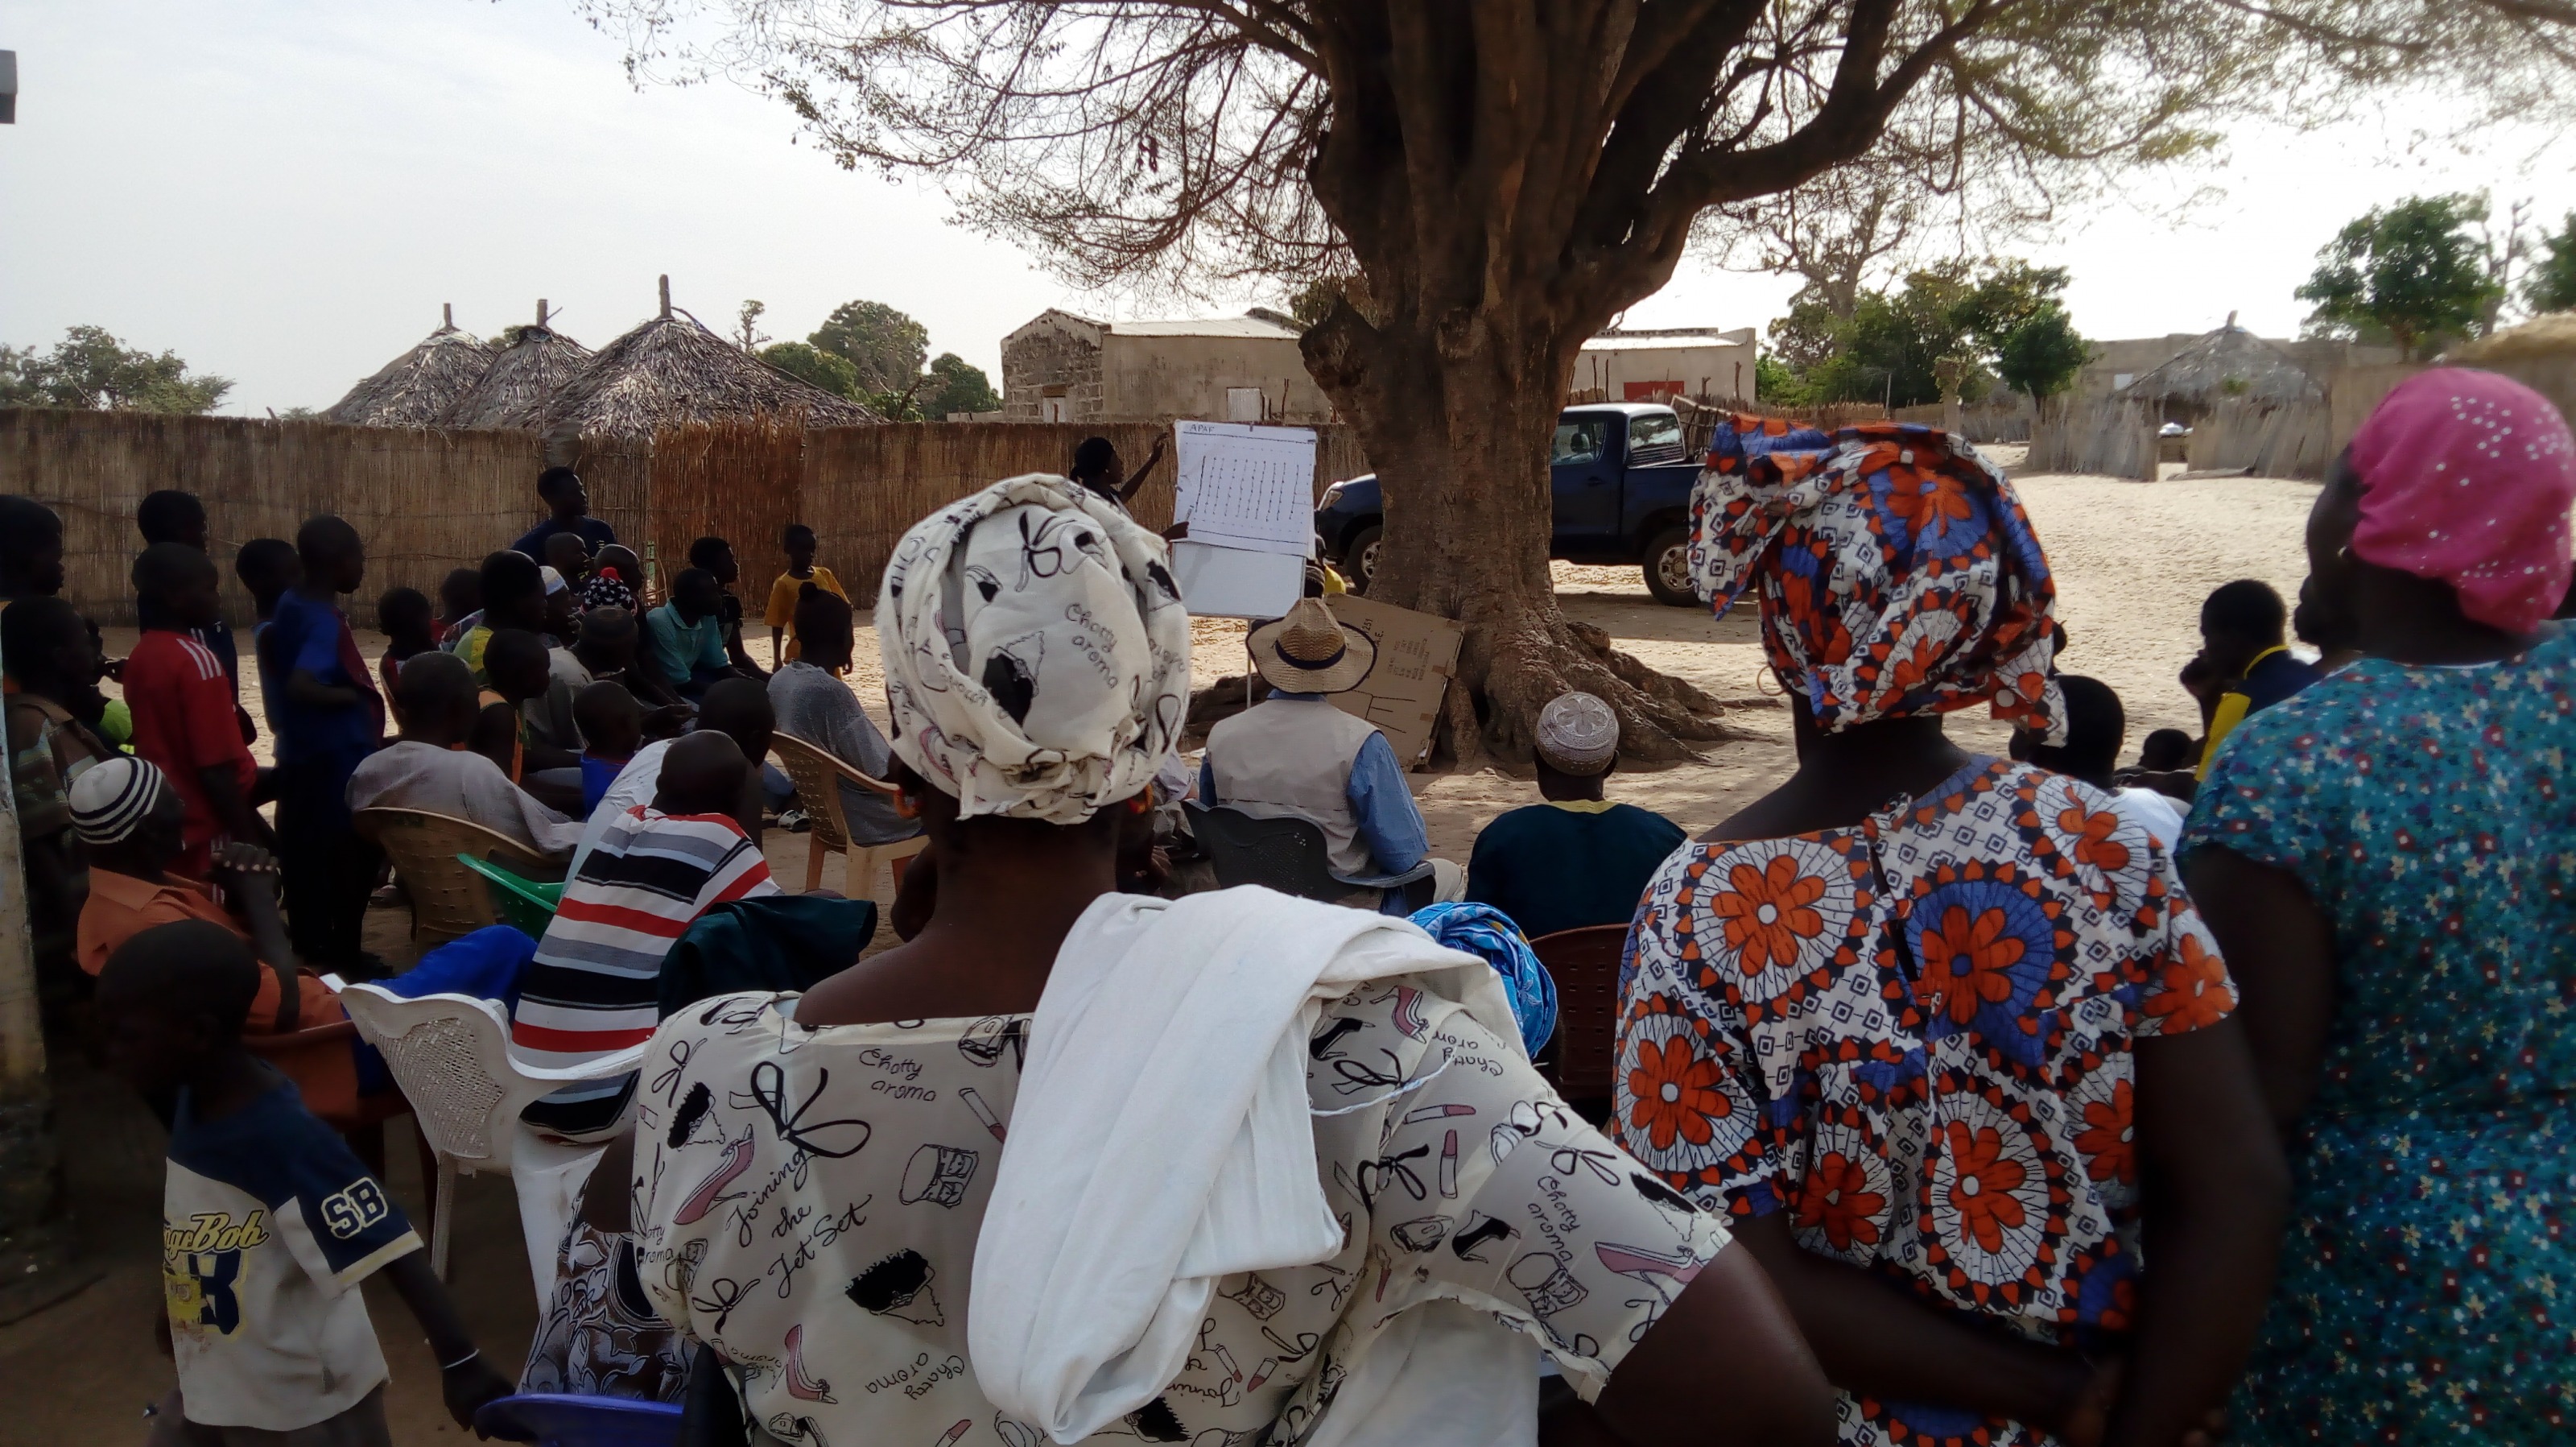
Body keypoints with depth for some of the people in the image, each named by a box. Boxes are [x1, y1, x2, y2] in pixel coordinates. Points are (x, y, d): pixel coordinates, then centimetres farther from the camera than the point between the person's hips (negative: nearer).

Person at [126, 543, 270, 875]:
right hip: (210, 833, -8)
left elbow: (164, 745, 14)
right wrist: (250, 845, -17)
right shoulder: (197, 661, -19)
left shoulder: (140, 656, 7)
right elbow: (216, 770, -22)